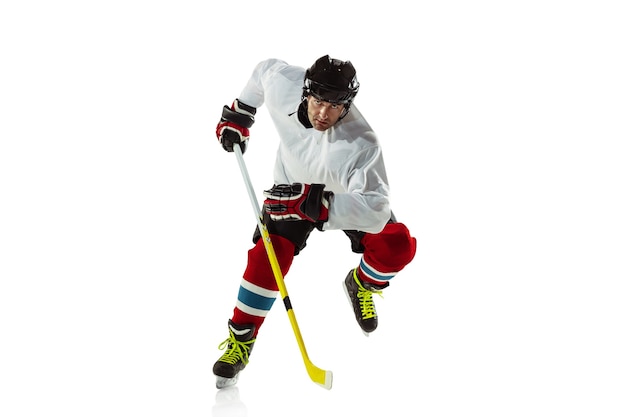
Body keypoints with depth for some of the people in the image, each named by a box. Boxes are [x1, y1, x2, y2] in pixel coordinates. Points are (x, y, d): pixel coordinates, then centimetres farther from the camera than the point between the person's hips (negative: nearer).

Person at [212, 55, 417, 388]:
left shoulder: (359, 144, -42)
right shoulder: (283, 83, -30)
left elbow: (375, 210, -50)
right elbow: (265, 69, -4)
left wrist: (312, 203, -55)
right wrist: (237, 115, 3)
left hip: (346, 194, -2)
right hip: (293, 188, 2)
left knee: (397, 245, -20)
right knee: (268, 256, -17)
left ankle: (362, 284, 16)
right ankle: (241, 338, 1)